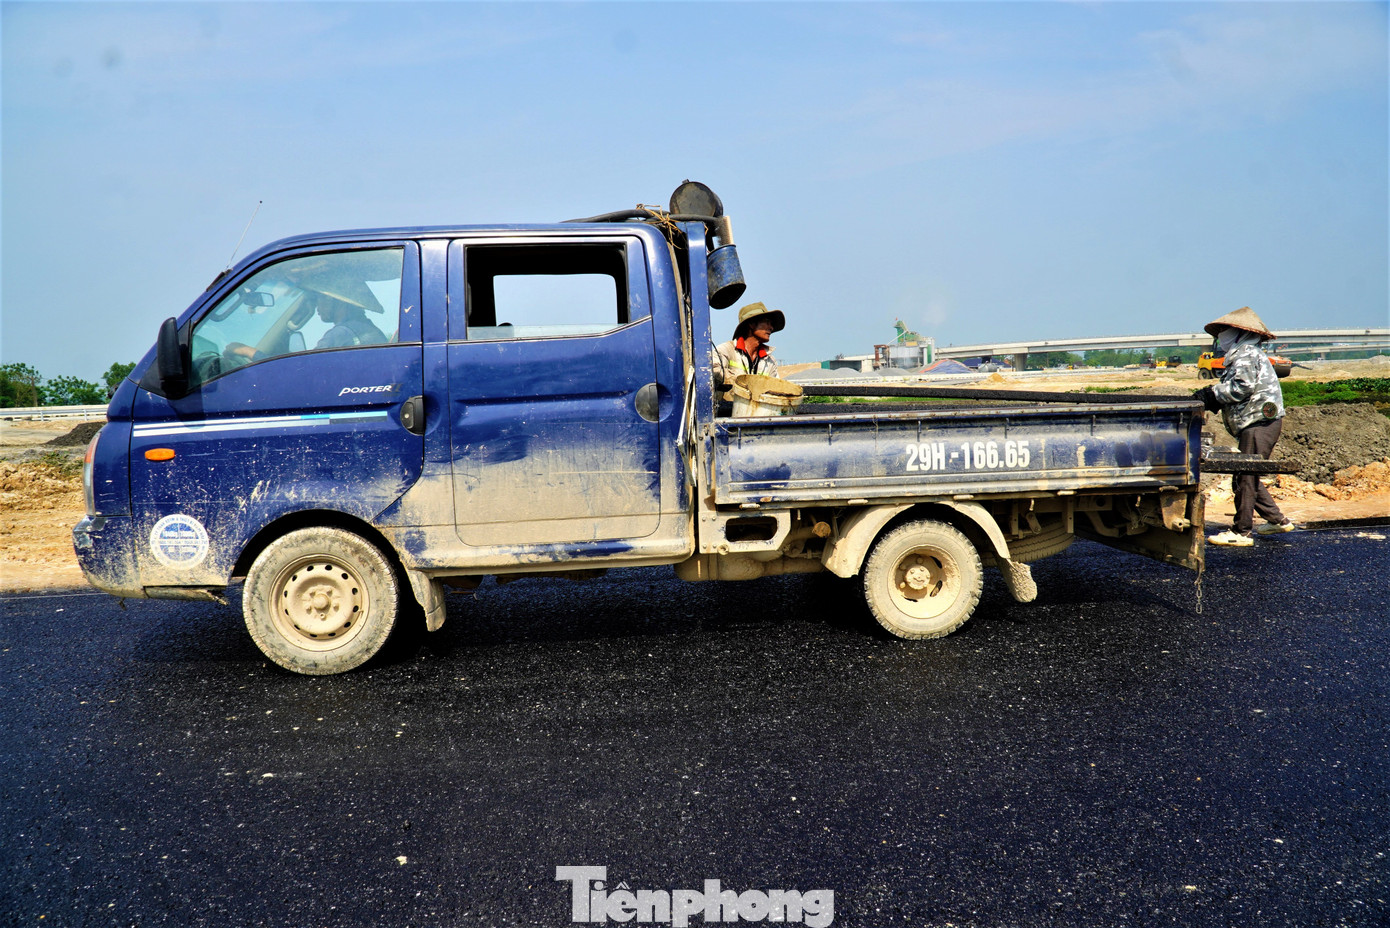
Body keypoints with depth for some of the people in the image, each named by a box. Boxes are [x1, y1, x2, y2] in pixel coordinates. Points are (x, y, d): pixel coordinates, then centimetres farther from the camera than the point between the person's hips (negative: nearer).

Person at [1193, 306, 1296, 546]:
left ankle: (1241, 532, -7)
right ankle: (1277, 520, 22)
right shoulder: (1241, 356, 24)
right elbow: (1234, 395, 17)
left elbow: (1242, 387, -22)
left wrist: (1213, 393, -12)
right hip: (1254, 425, 11)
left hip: (1260, 424, -11)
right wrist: (1212, 397, 3)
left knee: (1245, 478, -9)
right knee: (1247, 477, 15)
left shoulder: (1246, 354, -8)